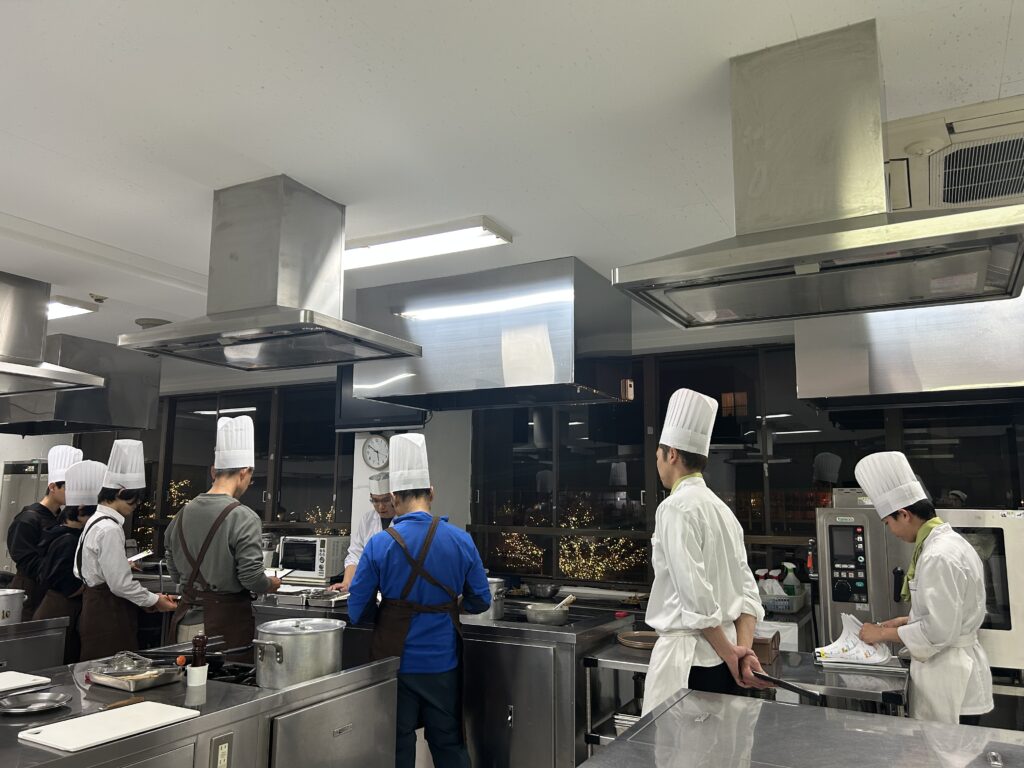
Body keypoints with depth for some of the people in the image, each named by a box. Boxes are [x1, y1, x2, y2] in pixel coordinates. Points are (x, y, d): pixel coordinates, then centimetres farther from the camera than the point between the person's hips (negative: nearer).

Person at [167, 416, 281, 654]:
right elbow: (252, 578, -17)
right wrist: (271, 584, 2)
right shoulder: (244, 518, -16)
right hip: (228, 616, -6)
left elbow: (175, 574, 13)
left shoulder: (184, 513, 5)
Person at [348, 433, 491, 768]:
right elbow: (480, 603, 2)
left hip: (395, 662, -1)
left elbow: (357, 611, -5)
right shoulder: (462, 541, -8)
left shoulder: (379, 545, -12)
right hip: (443, 662, 1)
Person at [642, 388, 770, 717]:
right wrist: (744, 649, 1)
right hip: (721, 657, 8)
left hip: (687, 660, -8)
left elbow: (696, 594, -20)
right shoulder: (721, 508, 12)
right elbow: (746, 590, 9)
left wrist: (729, 653, -11)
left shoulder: (676, 507, -15)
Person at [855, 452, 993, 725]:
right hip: (956, 665, 9)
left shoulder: (938, 557, -23)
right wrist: (906, 621, 11)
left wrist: (883, 634, -13)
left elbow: (938, 632, -24)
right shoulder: (950, 541, 8)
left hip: (947, 678, -9)